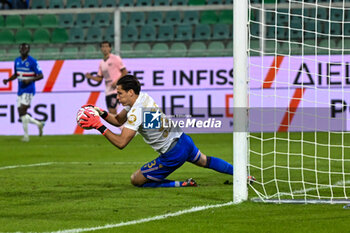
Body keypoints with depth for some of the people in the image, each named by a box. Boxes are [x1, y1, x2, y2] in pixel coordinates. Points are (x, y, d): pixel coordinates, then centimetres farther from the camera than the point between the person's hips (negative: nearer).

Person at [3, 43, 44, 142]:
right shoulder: (17, 61, 11)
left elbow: (40, 75, -9)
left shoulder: (32, 61, -9)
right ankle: (39, 124, 26)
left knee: (22, 111, -16)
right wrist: (8, 80, 6)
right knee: (21, 115, 4)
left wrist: (30, 80, -24)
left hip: (28, 90, -7)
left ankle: (26, 136, -9)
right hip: (20, 90, 7)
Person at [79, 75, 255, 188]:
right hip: (183, 140, 9)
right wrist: (102, 113, -3)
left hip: (172, 155, -9)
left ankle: (182, 185, -9)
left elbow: (121, 143, -27)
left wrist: (100, 127, -24)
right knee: (205, 161, 35)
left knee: (136, 180, -1)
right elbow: (118, 120, 13)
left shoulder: (136, 112, -24)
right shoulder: (143, 98, 3)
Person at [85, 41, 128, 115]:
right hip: (108, 91, 7)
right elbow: (99, 78, 19)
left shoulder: (115, 58, -5)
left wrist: (117, 81, -17)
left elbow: (124, 72, -6)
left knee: (112, 110, -16)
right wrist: (90, 77, 1)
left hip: (116, 89, -7)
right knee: (111, 112, 6)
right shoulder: (101, 63, 16)